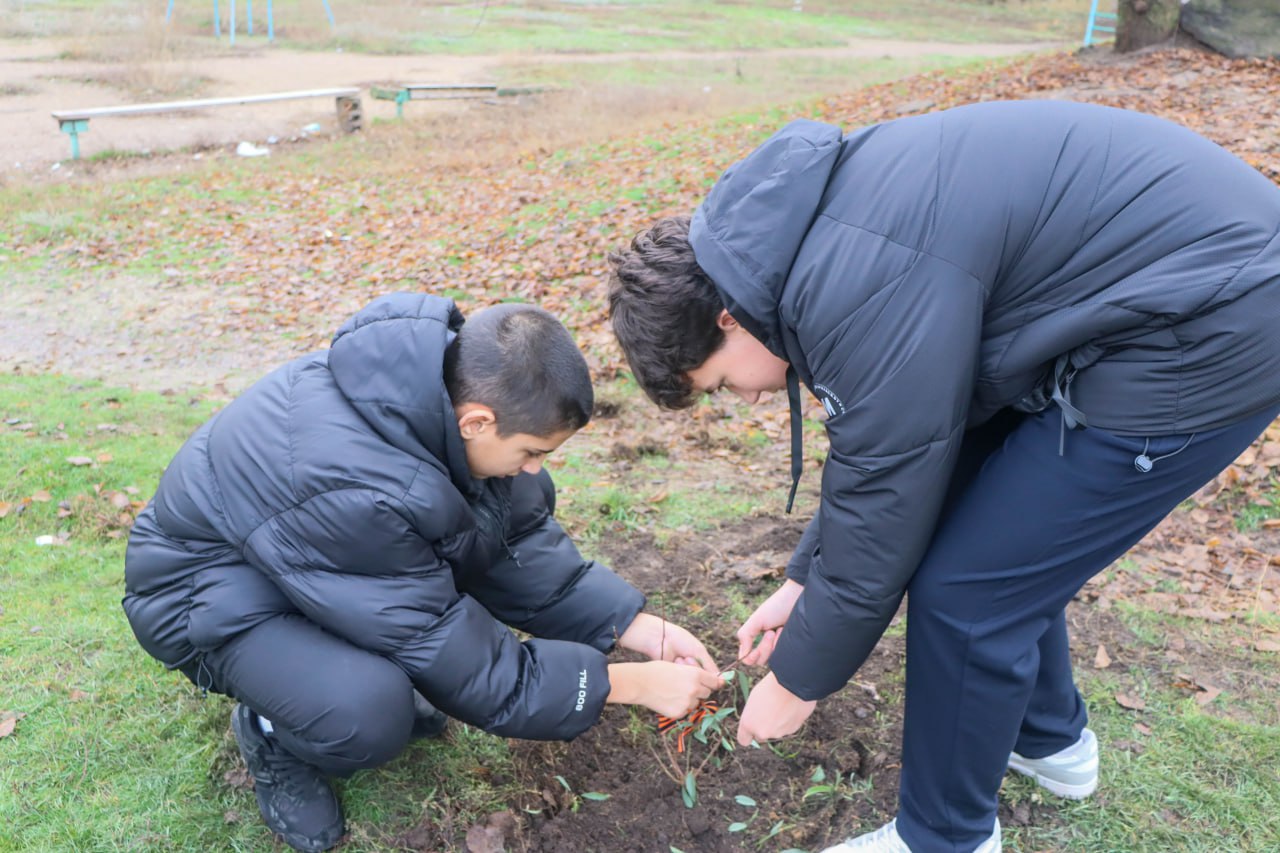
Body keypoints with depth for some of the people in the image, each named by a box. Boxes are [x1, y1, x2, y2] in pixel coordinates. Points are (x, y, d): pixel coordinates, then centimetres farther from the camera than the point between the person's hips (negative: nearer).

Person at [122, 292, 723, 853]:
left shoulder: (449, 378, -20)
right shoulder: (355, 493, -41)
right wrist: (629, 684, -23)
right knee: (368, 713, -33)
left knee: (522, 507, -6)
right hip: (208, 586, -7)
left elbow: (519, 540, -6)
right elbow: (464, 667, -29)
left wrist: (638, 629, -11)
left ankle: (376, 666, 10)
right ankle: (271, 735, 2)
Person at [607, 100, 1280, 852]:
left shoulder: (860, 285, -27)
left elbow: (881, 515, -17)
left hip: (1209, 330, -10)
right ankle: (1049, 740, 41)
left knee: (966, 586, -5)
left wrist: (798, 679, -1)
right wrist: (804, 580, 19)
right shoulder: (809, 234, 4)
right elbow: (875, 448, 15)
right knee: (985, 529, 18)